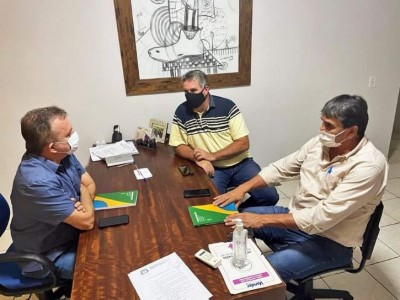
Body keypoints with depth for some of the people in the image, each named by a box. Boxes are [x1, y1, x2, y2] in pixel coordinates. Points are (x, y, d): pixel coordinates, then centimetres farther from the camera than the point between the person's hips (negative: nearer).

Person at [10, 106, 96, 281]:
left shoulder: (63, 155, -10)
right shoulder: (37, 181, -36)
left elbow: (90, 184, 3)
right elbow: (87, 221, -30)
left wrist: (82, 204, -19)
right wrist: (83, 191, -11)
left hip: (69, 232, 8)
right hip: (47, 256, -7)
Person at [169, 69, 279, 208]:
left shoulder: (227, 106, -9)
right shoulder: (181, 112, -3)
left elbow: (243, 143, -11)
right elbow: (179, 146, 0)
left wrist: (212, 156, -21)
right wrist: (198, 158, -20)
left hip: (240, 164, 1)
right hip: (212, 168, 0)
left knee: (270, 196, -13)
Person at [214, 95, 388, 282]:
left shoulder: (368, 165, -26)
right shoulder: (320, 143, -4)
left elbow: (322, 217, -31)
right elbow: (281, 168, 3)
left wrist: (262, 220, -30)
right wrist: (243, 188, -10)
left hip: (330, 242, -7)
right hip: (296, 217, 7)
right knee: (233, 221, 2)